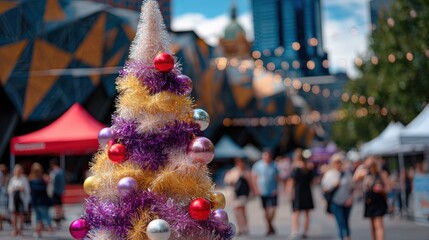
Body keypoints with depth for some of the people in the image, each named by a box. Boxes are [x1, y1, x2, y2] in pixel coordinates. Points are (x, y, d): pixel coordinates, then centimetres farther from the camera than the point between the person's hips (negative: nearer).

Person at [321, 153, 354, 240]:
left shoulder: (347, 173, 4)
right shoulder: (329, 174, -1)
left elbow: (351, 188, 10)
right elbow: (325, 189, 1)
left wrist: (351, 198, -2)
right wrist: (334, 185, -15)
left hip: (347, 202, 2)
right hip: (335, 202, -2)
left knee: (345, 222, 10)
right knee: (341, 222, -10)